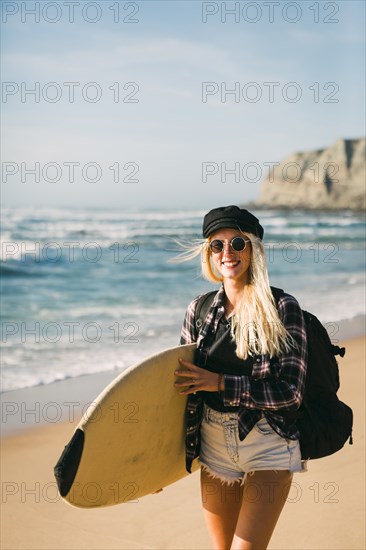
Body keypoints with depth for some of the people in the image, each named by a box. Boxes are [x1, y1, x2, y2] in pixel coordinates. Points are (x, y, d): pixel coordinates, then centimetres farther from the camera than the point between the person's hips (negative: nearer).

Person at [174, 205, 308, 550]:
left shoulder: (281, 307, -9)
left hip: (269, 446, -4)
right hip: (214, 444, 4)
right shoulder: (200, 310, 3)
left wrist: (219, 383, -17)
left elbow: (290, 391, -14)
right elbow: (182, 380, 10)